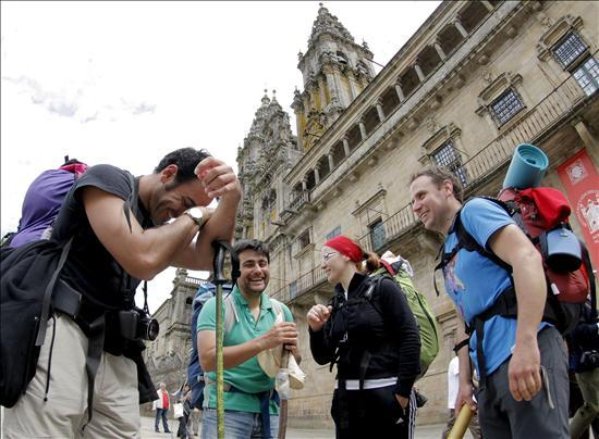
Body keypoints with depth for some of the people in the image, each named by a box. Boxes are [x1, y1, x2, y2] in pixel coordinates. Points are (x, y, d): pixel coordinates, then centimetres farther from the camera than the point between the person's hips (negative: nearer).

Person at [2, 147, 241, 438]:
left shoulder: (158, 228, 19)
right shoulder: (108, 179, -4)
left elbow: (207, 259, 2)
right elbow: (143, 260, -20)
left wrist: (230, 199, -13)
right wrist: (194, 216, -3)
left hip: (113, 351, 7)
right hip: (60, 329, -7)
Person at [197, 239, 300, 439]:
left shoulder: (281, 310, 3)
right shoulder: (217, 306, -8)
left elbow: (295, 363, 10)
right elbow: (208, 360, -19)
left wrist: (291, 350, -13)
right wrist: (262, 342, -28)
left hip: (268, 409, 4)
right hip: (227, 407, -4)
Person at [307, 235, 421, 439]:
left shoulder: (383, 288, -4)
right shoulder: (335, 304, 10)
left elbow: (410, 339, -11)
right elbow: (323, 357, 9)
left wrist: (402, 394, -14)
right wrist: (315, 329, -9)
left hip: (386, 396, -5)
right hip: (347, 399, 5)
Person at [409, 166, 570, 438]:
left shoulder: (474, 210, -1)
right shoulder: (449, 255, 23)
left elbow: (527, 258, -17)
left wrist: (525, 344, -26)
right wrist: (465, 381, 18)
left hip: (524, 354, -9)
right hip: (490, 370, 9)